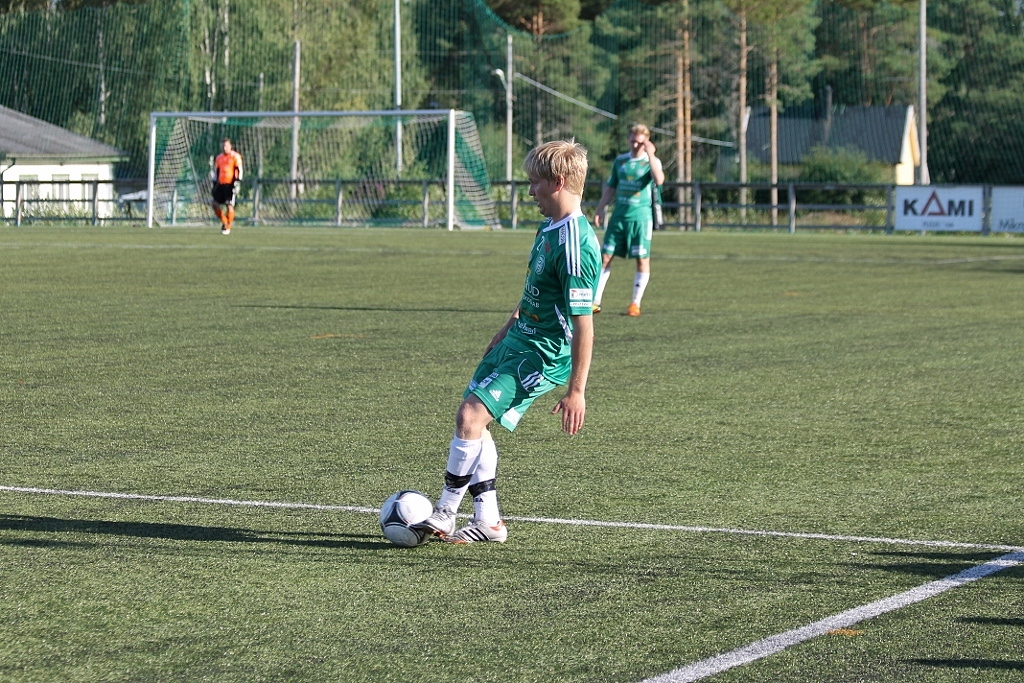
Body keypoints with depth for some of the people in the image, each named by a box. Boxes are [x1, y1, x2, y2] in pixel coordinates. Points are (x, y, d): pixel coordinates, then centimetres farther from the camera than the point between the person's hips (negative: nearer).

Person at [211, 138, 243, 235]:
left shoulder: (235, 156, -2)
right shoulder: (219, 157, 16)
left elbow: (239, 170, -6)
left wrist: (237, 183, -15)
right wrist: (214, 185, 18)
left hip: (230, 184, -6)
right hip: (220, 184, 6)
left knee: (229, 206, -10)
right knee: (215, 204, 0)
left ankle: (228, 228, 0)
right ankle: (224, 222, 18)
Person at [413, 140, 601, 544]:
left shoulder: (575, 244, -24)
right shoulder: (549, 227, 7)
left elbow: (583, 324, -24)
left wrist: (576, 391, -23)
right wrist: (508, 329, 31)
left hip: (543, 354, -10)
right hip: (518, 340, 10)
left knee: (471, 416, -18)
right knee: (472, 421, 13)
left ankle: (444, 518, -8)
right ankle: (487, 521, 21)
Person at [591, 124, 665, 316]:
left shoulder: (652, 161, -1)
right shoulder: (620, 160, 11)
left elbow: (659, 180, -23)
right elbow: (611, 187, 19)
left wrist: (650, 155, -21)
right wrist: (600, 208, 13)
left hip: (641, 215, -4)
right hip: (619, 214, 4)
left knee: (642, 259, -2)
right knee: (605, 257, 1)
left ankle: (636, 304, 7)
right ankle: (595, 301, 5)